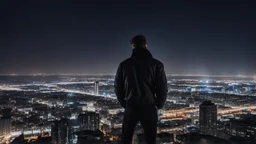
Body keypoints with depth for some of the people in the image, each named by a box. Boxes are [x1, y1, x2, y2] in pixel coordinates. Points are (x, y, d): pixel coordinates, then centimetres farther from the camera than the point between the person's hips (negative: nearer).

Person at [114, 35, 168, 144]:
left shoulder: (124, 64, 0)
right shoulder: (156, 64, -5)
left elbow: (118, 88, 4)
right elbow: (163, 88, -5)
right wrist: (159, 105, 11)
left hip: (130, 107, 2)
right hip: (149, 108, -1)